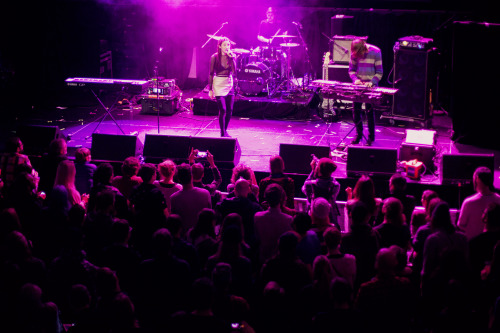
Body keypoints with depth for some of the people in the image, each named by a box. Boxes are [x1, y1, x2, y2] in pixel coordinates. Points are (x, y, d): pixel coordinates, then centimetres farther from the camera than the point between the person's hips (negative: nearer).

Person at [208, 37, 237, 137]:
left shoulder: (232, 56, 2)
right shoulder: (214, 57, -6)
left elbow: (234, 72, -9)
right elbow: (211, 74, -2)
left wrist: (231, 58, -17)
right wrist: (210, 89, -4)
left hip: (229, 84, 4)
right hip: (218, 84, -4)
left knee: (229, 110, 5)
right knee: (222, 109, -11)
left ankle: (225, 130, 23)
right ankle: (223, 133, -2)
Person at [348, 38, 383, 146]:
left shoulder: (375, 52, -12)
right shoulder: (354, 53, -3)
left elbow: (379, 72, -7)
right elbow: (351, 69, 7)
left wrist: (372, 82, -22)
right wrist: (355, 79, -13)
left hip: (371, 87, -3)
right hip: (358, 85, 3)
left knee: (369, 111, -4)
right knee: (356, 109, 4)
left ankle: (371, 137, 8)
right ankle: (358, 134, 21)